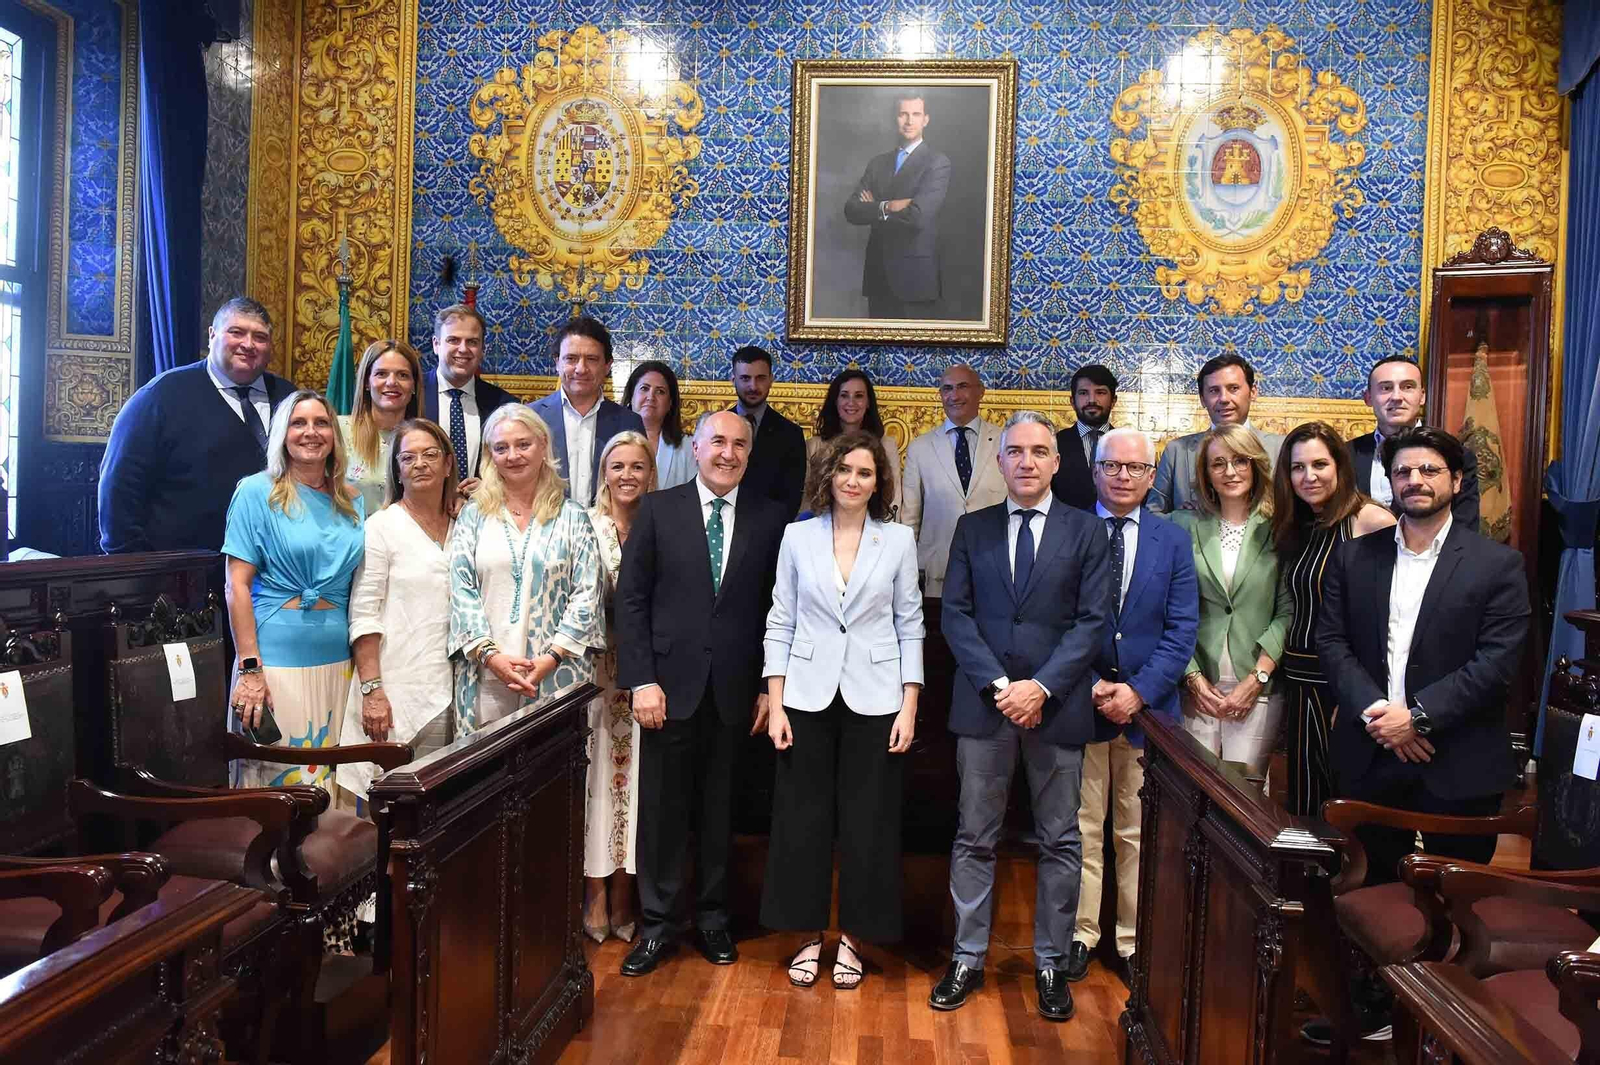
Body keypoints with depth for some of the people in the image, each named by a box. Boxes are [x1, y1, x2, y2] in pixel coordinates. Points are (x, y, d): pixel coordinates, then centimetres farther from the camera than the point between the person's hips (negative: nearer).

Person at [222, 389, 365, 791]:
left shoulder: (352, 501, 11)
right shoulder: (257, 492, -2)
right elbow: (237, 585, -6)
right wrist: (249, 669, -13)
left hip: (338, 660, 4)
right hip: (275, 658, -4)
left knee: (329, 780, 10)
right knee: (275, 776, 0)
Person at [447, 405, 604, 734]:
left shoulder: (572, 517, 6)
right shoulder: (473, 515, 10)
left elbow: (587, 594, 0)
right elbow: (461, 589, 3)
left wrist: (552, 657, -10)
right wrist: (490, 654, -10)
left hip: (556, 673, -1)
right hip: (486, 671, 1)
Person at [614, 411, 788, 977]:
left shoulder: (771, 518, 3)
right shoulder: (658, 509, 1)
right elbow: (631, 599, -1)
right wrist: (641, 681, -7)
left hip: (736, 690, 1)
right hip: (671, 685, 0)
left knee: (721, 811, 11)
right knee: (662, 809, 7)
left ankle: (712, 919, 28)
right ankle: (659, 924, 22)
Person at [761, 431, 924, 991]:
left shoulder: (898, 539, 1)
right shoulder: (798, 536, 2)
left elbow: (910, 626, 3)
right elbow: (780, 624, 3)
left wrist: (909, 707, -3)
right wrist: (775, 704, -2)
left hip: (874, 699, 0)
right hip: (808, 696, 1)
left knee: (868, 823, 6)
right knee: (802, 818, 6)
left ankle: (852, 937, 24)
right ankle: (809, 936, 24)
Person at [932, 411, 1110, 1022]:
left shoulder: (1086, 532, 4)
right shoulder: (972, 530, 8)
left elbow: (1093, 621, -3)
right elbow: (955, 613, 1)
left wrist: (1041, 686, -14)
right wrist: (998, 685, -11)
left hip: (1057, 705, 0)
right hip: (983, 703, 1)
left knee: (1060, 840, 8)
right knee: (974, 838, 7)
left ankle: (1051, 963, 22)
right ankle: (968, 958, 19)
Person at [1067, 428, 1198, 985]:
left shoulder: (1173, 540, 6)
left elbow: (1182, 629, -1)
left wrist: (1137, 691, -12)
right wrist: (1091, 686, -12)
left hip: (1148, 706, 1)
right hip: (1079, 703, -1)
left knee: (1138, 833, 10)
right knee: (1082, 829, 7)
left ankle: (1134, 940, 23)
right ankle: (1079, 934, 21)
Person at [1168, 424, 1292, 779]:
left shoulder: (1277, 529, 2)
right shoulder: (1186, 526, 5)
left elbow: (1288, 611, -1)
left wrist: (1256, 679, -8)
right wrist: (1193, 677, -5)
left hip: (1258, 687, -1)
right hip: (1198, 685, 1)